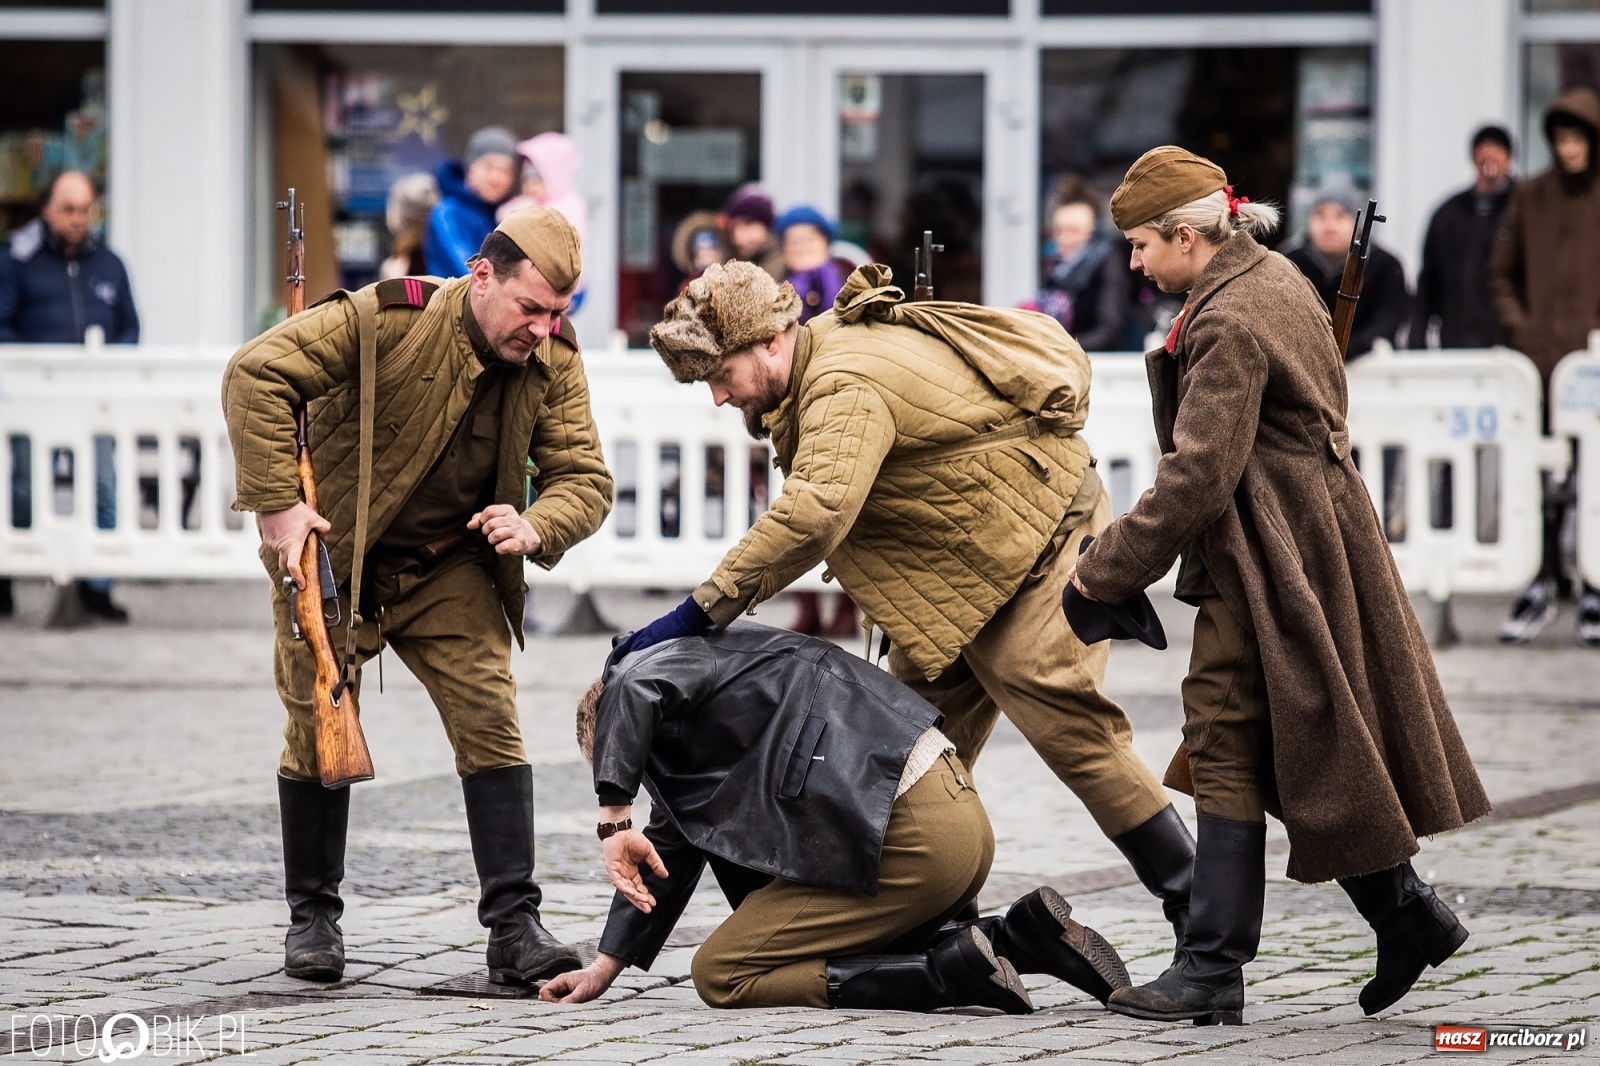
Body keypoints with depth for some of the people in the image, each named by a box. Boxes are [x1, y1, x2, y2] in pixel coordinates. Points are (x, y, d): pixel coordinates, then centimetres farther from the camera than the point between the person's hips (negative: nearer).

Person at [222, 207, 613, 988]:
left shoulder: (553, 361, -11)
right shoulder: (386, 320, -26)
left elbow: (584, 478, -5)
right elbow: (255, 375, -27)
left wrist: (536, 526, -28)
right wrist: (277, 504, -30)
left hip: (451, 569, 3)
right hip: (332, 559, -3)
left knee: (491, 719, -10)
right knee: (319, 734, 2)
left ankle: (514, 926, -10)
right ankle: (312, 917, 19)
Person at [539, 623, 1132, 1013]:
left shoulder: (660, 657, 4)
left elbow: (633, 690, -21)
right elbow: (670, 848, 35)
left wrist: (614, 822, -19)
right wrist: (606, 966, 32)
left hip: (910, 834, -10)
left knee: (720, 975, -2)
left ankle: (955, 970, -13)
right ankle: (1022, 936, 9)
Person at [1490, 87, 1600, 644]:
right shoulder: (1531, 197, 10)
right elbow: (1503, 274, 18)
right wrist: (1518, 326, 5)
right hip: (1541, 358, 2)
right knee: (1544, 481, 2)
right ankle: (1542, 588, 10)